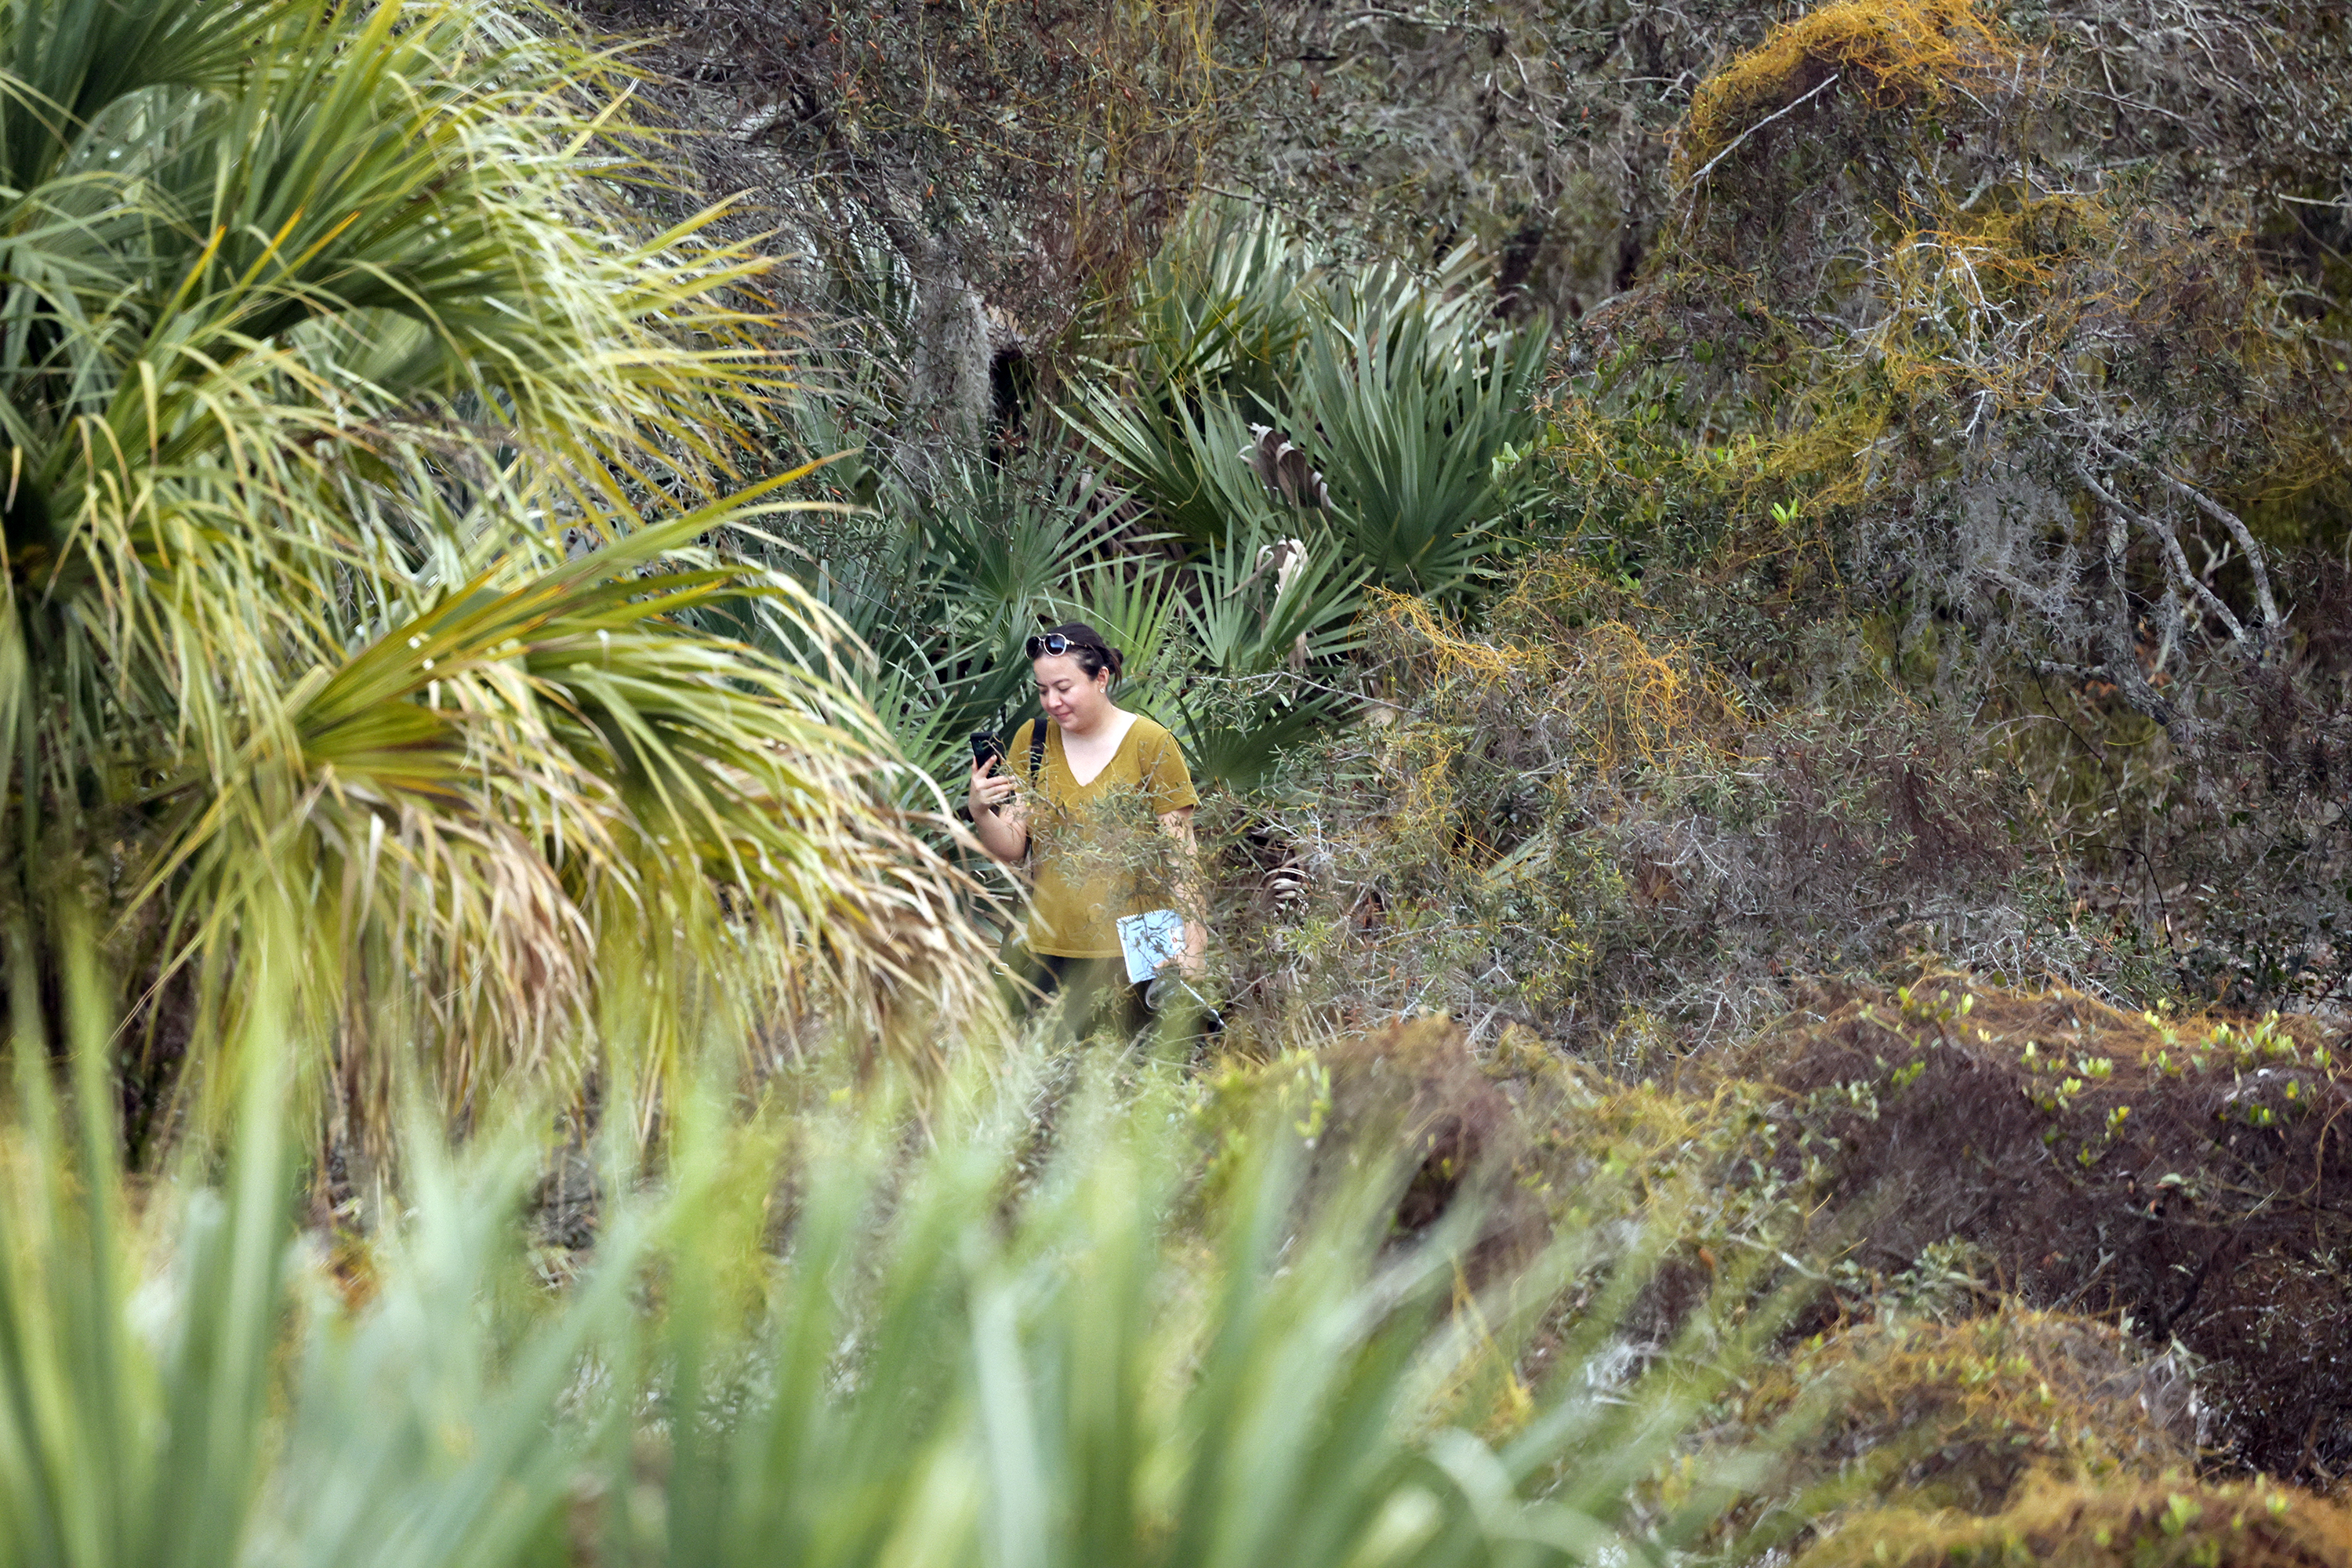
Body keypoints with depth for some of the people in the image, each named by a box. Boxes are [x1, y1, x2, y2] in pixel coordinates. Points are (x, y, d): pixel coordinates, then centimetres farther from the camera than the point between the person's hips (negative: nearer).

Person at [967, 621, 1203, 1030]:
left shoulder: (1150, 744, -3)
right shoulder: (1032, 740, 8)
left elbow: (1180, 854, -3)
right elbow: (1012, 850, 6)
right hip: (1050, 947, 3)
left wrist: (1191, 940, -11)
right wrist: (981, 813, -14)